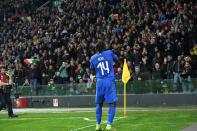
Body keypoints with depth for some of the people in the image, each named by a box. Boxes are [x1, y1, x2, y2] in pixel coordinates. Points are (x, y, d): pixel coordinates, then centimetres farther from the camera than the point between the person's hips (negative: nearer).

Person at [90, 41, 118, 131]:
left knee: (99, 104, 16)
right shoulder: (109, 53, -1)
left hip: (100, 82, 3)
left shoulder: (93, 58, 3)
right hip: (110, 81, -3)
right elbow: (116, 59, 19)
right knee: (112, 104, -1)